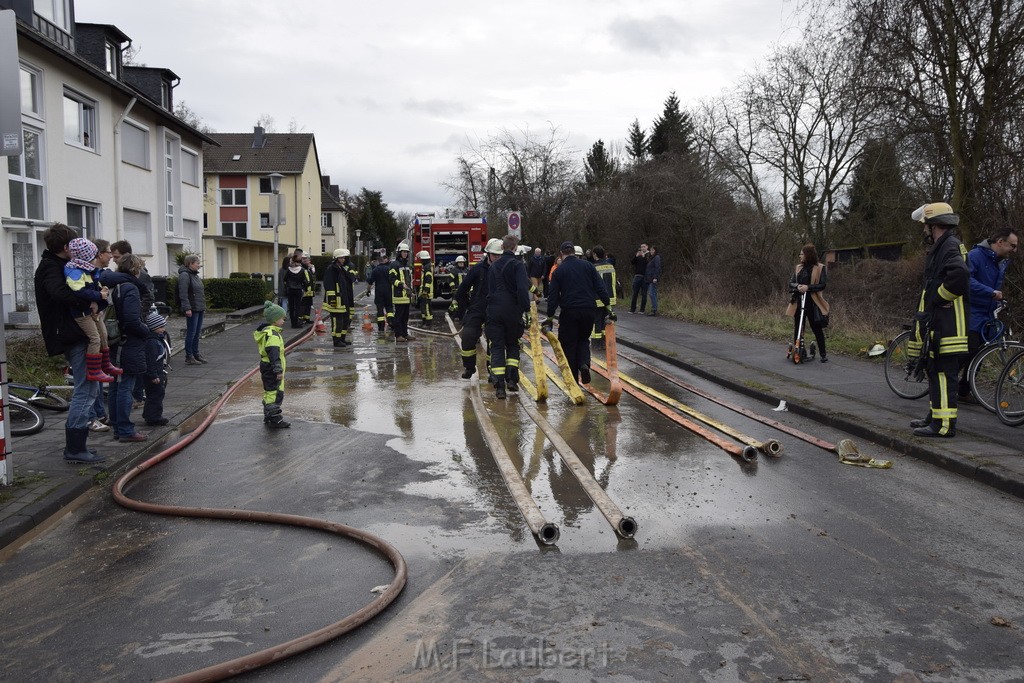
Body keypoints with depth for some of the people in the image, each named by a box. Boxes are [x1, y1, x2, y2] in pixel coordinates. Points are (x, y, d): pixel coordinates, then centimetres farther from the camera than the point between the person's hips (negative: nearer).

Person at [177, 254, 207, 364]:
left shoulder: (195, 275, 18)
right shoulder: (185, 275, -13)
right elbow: (183, 294, -20)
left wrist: (203, 306, 22)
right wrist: (187, 308, -24)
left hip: (199, 309, 9)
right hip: (192, 309, -9)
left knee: (197, 333, 13)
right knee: (191, 333, -4)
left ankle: (196, 355, 21)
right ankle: (189, 357, 2)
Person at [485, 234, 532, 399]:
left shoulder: (493, 266, 12)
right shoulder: (517, 264, -7)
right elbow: (523, 289, -18)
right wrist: (526, 309, -16)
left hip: (494, 311, 3)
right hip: (512, 312, -3)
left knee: (497, 347, 3)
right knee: (512, 344, 17)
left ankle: (499, 386, -7)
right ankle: (512, 379, 5)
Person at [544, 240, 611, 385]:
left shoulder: (559, 271, 2)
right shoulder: (587, 265, 6)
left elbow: (553, 295, -1)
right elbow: (600, 287, 2)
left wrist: (550, 316, 1)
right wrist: (608, 305, 5)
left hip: (569, 312, -2)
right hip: (589, 310, 2)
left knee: (569, 343, 8)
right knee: (584, 339, 21)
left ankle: (573, 379, 8)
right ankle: (584, 363, -7)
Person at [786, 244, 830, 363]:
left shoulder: (820, 268, -4)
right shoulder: (799, 267, 10)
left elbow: (822, 285, -10)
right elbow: (791, 282, 5)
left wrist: (808, 287, -24)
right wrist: (797, 286, -17)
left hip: (813, 303, -4)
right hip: (799, 302, 4)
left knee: (817, 329, 1)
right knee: (797, 329, 6)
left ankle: (823, 354, 10)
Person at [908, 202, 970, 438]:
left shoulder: (950, 246, -14)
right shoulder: (940, 247, 20)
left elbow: (959, 274, -33)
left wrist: (938, 298, -21)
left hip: (946, 324, -11)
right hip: (938, 323, 11)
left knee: (943, 373, -10)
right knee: (935, 372, 18)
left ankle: (944, 425, -8)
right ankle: (935, 416, 28)